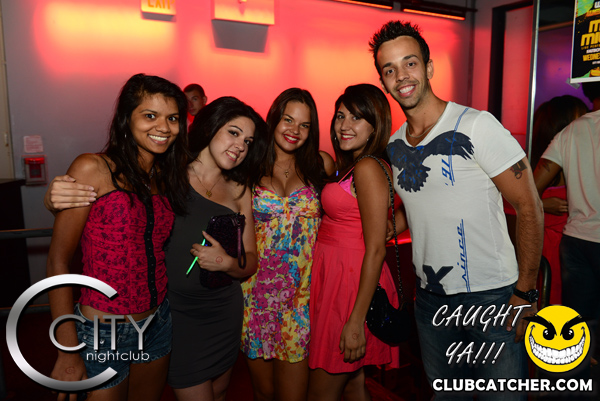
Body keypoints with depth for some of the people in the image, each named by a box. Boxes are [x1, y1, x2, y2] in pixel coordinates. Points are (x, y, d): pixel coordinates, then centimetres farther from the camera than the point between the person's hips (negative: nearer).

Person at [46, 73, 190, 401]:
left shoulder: (167, 176, 3)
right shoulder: (93, 169, -15)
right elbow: (58, 261, -13)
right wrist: (68, 352, -12)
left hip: (158, 322, 6)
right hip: (104, 333, -5)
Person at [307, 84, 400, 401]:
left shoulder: (367, 167, -16)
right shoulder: (350, 166, 13)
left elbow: (375, 250, -20)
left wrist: (357, 321, -20)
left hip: (354, 286, -9)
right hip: (336, 278, 9)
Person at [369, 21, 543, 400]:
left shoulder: (476, 126, -14)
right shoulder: (393, 146, 4)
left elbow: (530, 207, -12)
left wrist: (526, 292, -13)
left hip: (492, 296, -5)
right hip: (430, 297, 6)